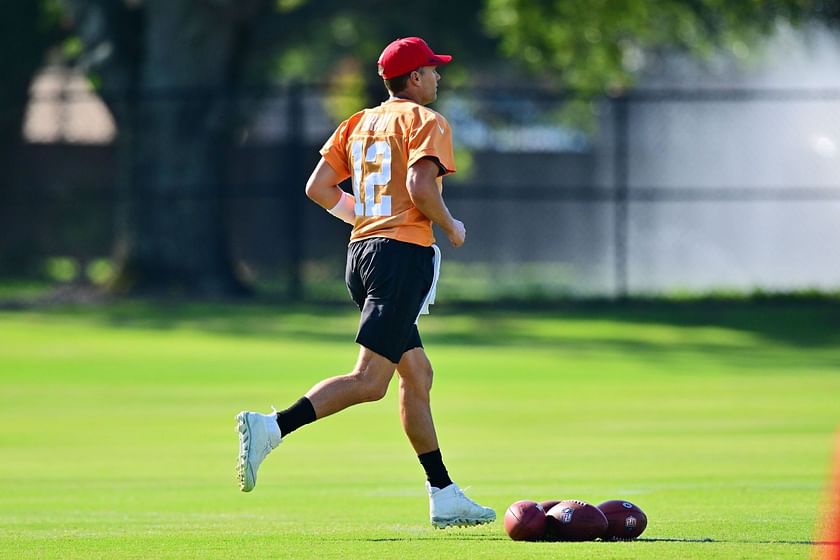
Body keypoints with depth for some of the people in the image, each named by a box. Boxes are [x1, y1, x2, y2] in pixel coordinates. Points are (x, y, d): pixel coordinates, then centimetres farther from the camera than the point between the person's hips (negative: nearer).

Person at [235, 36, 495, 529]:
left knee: (418, 376, 13)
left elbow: (318, 188, 12)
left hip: (362, 249, 9)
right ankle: (272, 429, -30)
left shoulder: (359, 123, 17)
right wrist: (450, 226, -3)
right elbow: (420, 185, -20)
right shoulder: (427, 122, -4)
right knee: (369, 382, -15)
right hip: (406, 253, -9)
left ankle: (445, 497, 14)